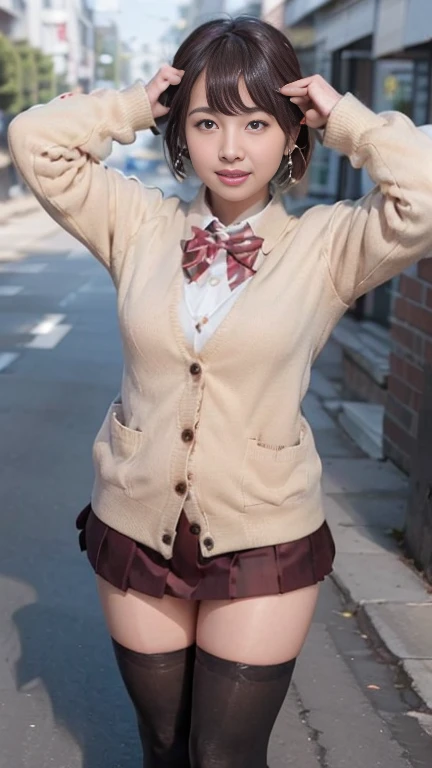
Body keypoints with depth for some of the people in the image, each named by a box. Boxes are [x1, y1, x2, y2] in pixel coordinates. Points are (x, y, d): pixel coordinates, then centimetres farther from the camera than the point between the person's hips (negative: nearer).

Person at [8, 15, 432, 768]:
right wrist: (137, 106, -5)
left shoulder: (328, 245, -9)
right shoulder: (137, 225, -2)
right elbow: (35, 139, -6)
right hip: (136, 530, 3)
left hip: (265, 544, -2)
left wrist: (345, 119, -12)